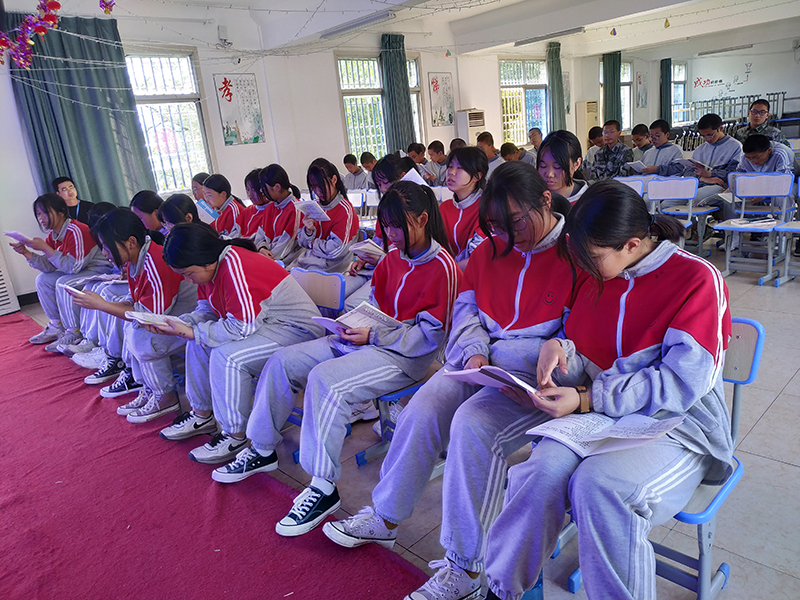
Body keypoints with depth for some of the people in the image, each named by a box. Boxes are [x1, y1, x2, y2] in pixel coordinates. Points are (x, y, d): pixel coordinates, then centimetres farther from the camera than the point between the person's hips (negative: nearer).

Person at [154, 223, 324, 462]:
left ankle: (235, 437, -11)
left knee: (226, 356, -28)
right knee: (199, 342, 7)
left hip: (297, 328, -11)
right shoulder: (214, 265, 2)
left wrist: (189, 332, -21)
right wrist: (179, 323, -9)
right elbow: (206, 310, 11)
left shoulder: (235, 268, -28)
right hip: (263, 323, 11)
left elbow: (241, 328, -28)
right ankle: (202, 415, 21)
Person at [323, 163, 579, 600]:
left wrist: (496, 353, -18)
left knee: (473, 424, -29)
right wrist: (475, 350, -7)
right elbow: (466, 308, 15)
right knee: (422, 409, -15)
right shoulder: (489, 251, 11)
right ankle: (384, 519, 7)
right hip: (481, 362, 6)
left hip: (537, 374, -6)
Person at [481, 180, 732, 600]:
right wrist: (559, 347, -10)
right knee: (544, 468, -25)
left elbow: (681, 383, -17)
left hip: (679, 426, -4)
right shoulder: (597, 280, 7)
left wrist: (586, 400, -22)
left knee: (599, 483, -33)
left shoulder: (698, 278, -10)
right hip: (604, 412, 4)